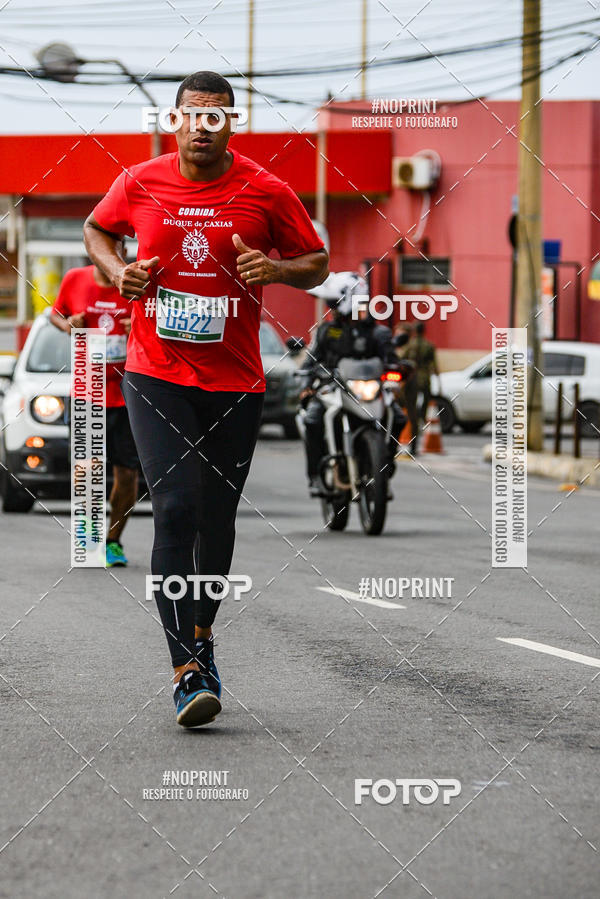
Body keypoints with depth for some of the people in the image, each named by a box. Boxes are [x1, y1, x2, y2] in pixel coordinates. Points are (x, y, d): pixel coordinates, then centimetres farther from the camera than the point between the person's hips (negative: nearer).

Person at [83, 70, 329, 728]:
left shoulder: (266, 193, -2)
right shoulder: (140, 184, 0)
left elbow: (317, 264, 8)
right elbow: (97, 229, 20)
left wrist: (276, 268, -13)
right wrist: (118, 272, 0)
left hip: (235, 382, 1)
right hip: (157, 377, -1)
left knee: (218, 517, 10)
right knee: (176, 510, -14)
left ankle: (201, 634, 36)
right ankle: (186, 671, -15)